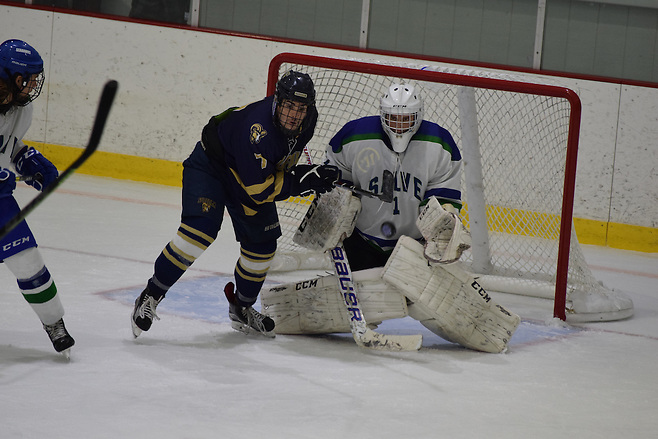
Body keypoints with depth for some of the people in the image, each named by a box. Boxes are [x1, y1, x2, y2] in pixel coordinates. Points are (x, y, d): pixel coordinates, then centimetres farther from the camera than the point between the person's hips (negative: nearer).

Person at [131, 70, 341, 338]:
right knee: (200, 232, -26)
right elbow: (259, 190, -35)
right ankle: (151, 295, -15)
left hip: (253, 173, 8)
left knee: (262, 244, 8)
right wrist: (303, 181, -37)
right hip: (210, 166, -8)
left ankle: (241, 309, 29)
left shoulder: (306, 122, -15)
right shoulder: (259, 128, -39)